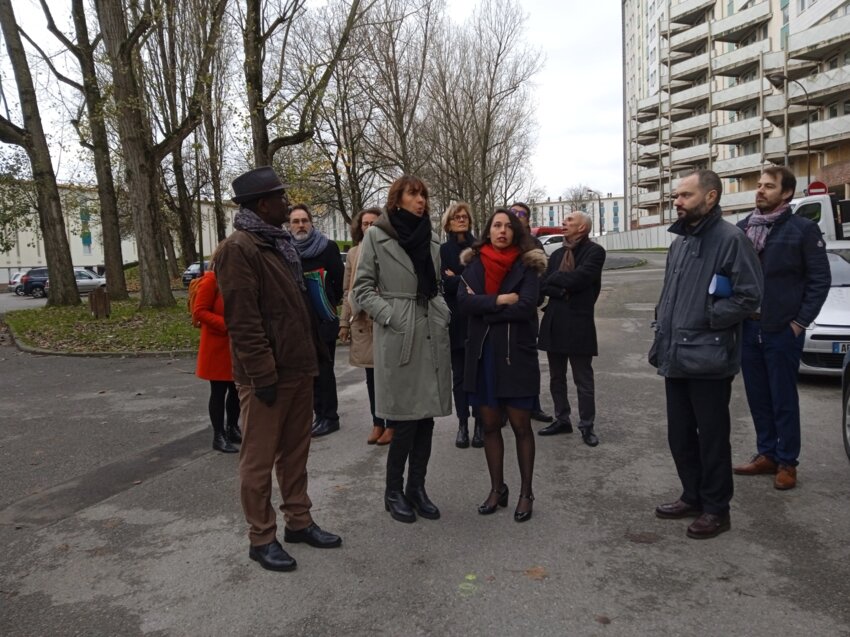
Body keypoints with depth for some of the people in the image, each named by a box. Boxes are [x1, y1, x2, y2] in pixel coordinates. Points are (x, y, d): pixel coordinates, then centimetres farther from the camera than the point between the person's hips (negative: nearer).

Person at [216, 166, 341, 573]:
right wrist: (263, 374, -21)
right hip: (266, 375, -9)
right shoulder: (238, 249, -14)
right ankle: (261, 539, 16)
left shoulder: (279, 244, 16)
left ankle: (298, 521, 31)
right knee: (260, 459, 4)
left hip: (298, 368, 9)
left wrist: (312, 354, 18)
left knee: (295, 452, 17)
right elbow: (242, 320, -20)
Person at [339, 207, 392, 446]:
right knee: (371, 377, 12)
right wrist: (344, 322, 8)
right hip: (362, 323, 4)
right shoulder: (353, 253, 9)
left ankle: (391, 425, 17)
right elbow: (347, 291, 12)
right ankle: (377, 424, 23)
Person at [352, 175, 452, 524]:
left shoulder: (431, 238, 13)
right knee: (405, 420, -1)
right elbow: (362, 288, -4)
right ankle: (393, 491, 17)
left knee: (426, 416, 8)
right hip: (398, 336, -5)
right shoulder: (376, 236, -2)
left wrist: (443, 313, 6)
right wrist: (390, 315, -14)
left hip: (432, 335, 5)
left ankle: (417, 488, 22)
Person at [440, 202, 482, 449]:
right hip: (455, 320, 0)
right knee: (459, 375, 6)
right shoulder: (442, 250, 4)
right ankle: (463, 425, 14)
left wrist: (457, 280, -9)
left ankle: (480, 424, 9)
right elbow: (442, 283, -7)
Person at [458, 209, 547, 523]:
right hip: (482, 355, 3)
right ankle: (497, 488, 25)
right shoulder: (474, 264, 5)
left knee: (521, 425, 5)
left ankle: (526, 493, 19)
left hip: (516, 355, -3)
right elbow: (463, 302, -11)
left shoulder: (526, 265, -2)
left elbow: (526, 307, -17)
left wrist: (483, 306, -13)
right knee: (490, 425, 11)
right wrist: (501, 300, -18)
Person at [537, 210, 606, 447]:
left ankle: (587, 426, 15)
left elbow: (578, 278, -20)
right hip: (554, 321, 7)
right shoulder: (557, 254, 13)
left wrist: (554, 279, -5)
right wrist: (562, 292, -15)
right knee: (556, 377, 14)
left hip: (579, 322, -6)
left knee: (583, 380, 4)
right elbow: (543, 284, 3)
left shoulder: (594, 251, -6)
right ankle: (562, 420, 27)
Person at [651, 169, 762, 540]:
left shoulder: (730, 239, -11)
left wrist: (706, 320, -17)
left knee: (712, 437, 4)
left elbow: (749, 295, -15)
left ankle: (716, 509, 19)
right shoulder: (679, 242, 15)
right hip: (676, 357, 8)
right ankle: (692, 496, 33)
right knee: (679, 435, 16)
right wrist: (662, 336, 11)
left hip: (708, 359, -8)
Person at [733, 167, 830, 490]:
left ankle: (787, 462, 18)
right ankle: (766, 454, 26)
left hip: (782, 330, -4)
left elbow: (820, 279, -5)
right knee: (757, 397, 12)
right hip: (747, 328, 5)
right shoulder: (742, 228, 7)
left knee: (783, 399, 5)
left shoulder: (803, 229, -5)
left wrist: (800, 322, -9)